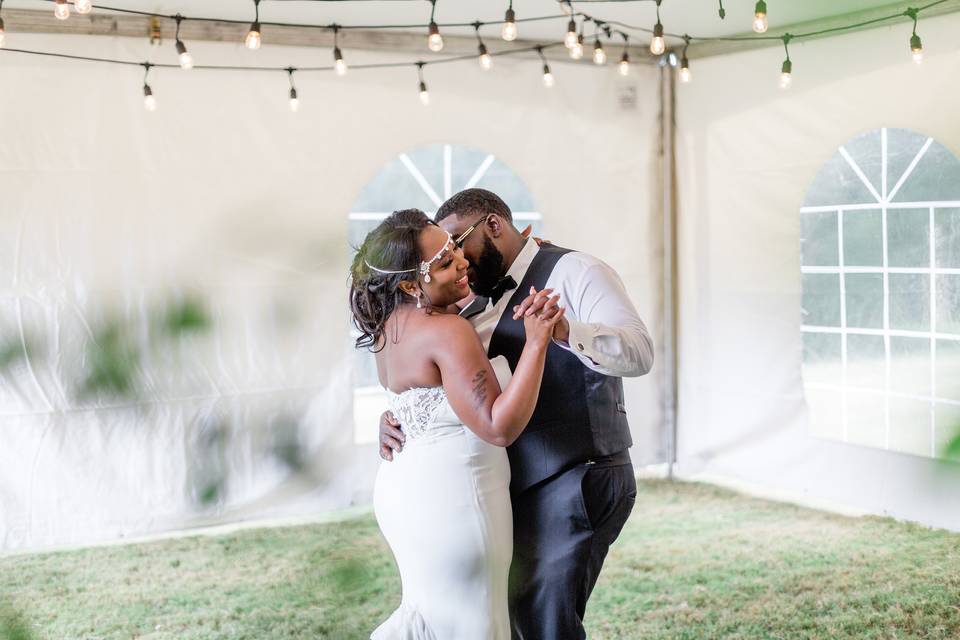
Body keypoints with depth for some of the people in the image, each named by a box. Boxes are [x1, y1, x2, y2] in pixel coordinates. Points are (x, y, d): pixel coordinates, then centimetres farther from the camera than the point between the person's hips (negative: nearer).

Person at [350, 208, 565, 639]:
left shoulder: (391, 322, 8)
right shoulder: (447, 332, -22)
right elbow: (500, 427, -26)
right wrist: (535, 343, -27)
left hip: (405, 487, 10)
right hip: (450, 503, -10)